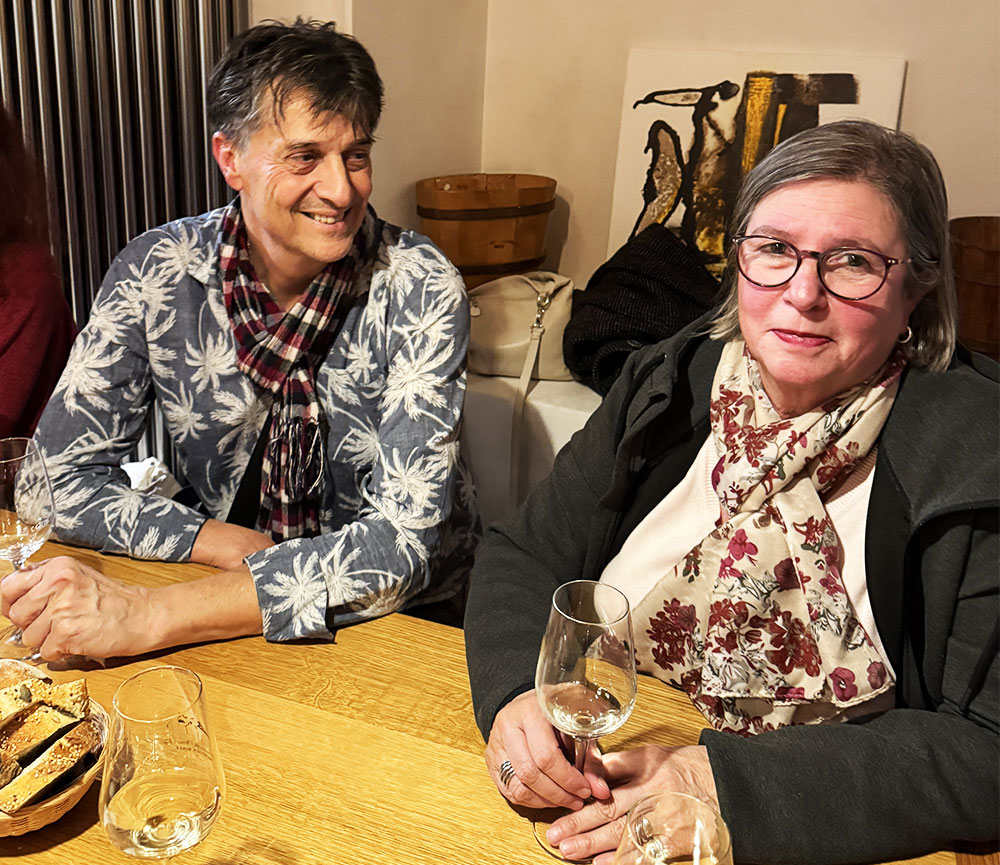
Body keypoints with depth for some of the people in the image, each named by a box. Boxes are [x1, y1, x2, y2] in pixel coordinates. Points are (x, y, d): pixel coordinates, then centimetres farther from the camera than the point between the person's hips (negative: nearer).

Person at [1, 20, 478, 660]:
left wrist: (147, 617, -32)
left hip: (412, 618, -1)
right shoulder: (157, 273, -9)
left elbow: (404, 541, -26)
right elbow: (62, 474, -4)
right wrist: (230, 545, -18)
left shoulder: (419, 289, -18)